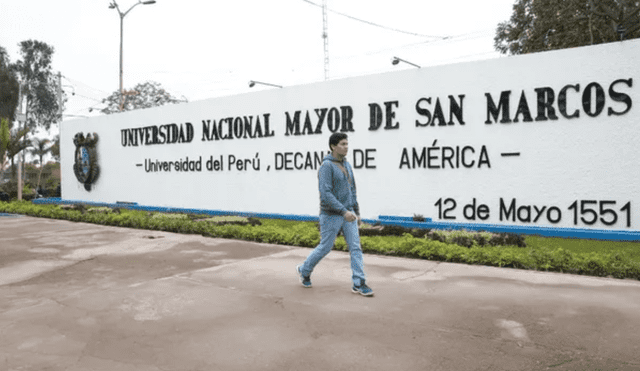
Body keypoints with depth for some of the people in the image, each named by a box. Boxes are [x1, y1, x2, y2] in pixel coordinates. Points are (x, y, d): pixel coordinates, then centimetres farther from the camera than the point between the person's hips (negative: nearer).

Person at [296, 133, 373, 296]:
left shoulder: (346, 165, 10)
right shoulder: (326, 166, -17)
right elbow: (325, 194, -25)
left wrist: (357, 213, 16)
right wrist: (344, 212, -29)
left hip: (347, 213, 7)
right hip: (331, 215, -7)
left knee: (355, 247, -3)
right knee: (325, 248, 6)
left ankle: (359, 284, 0)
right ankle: (305, 270, 32)